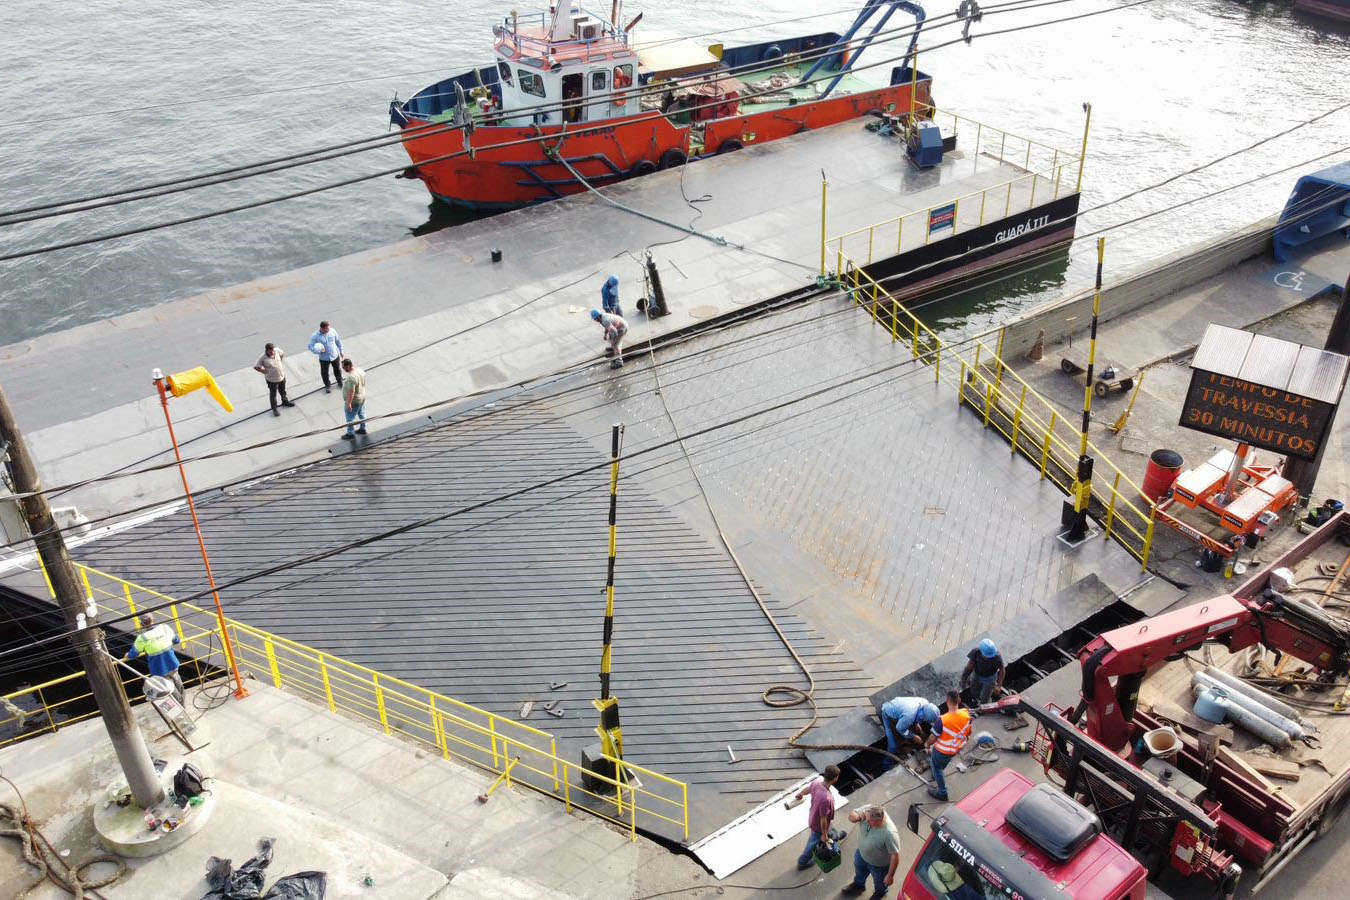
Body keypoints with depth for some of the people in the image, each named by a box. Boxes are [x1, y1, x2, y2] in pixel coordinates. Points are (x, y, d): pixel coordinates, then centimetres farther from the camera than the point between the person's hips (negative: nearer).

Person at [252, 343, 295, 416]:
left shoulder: (277, 351, -16)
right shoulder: (263, 358, -29)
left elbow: (282, 354, 8)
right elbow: (255, 367, -19)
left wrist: (282, 363, 3)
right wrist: (264, 371, -17)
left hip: (282, 376, 5)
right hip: (272, 380, -5)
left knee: (282, 391, 28)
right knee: (273, 394, 12)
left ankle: (285, 401, 53)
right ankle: (274, 409, 30)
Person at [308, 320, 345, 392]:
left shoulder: (332, 331, -14)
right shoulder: (315, 336, -22)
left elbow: (338, 341, 2)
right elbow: (310, 346, -14)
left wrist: (341, 351, 11)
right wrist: (317, 350, -35)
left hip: (335, 356, 2)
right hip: (324, 358, -2)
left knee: (337, 370, 23)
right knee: (324, 373, 13)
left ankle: (340, 382, 50)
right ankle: (328, 386, 39)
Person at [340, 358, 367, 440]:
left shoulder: (351, 377, -35)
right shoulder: (360, 370, -8)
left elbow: (351, 392, -32)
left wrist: (349, 403, -24)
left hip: (354, 401, -9)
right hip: (362, 397, 9)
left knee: (350, 418, 10)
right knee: (361, 414, 26)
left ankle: (351, 434, 25)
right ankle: (363, 429, 44)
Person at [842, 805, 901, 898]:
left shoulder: (889, 833, -44)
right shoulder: (867, 810, -30)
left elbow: (895, 856, -32)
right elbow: (851, 816, -15)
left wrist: (890, 875, -22)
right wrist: (858, 817, -38)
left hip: (879, 864, -5)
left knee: (879, 882, 29)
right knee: (859, 871, 35)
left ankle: (879, 893, 61)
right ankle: (858, 885, 66)